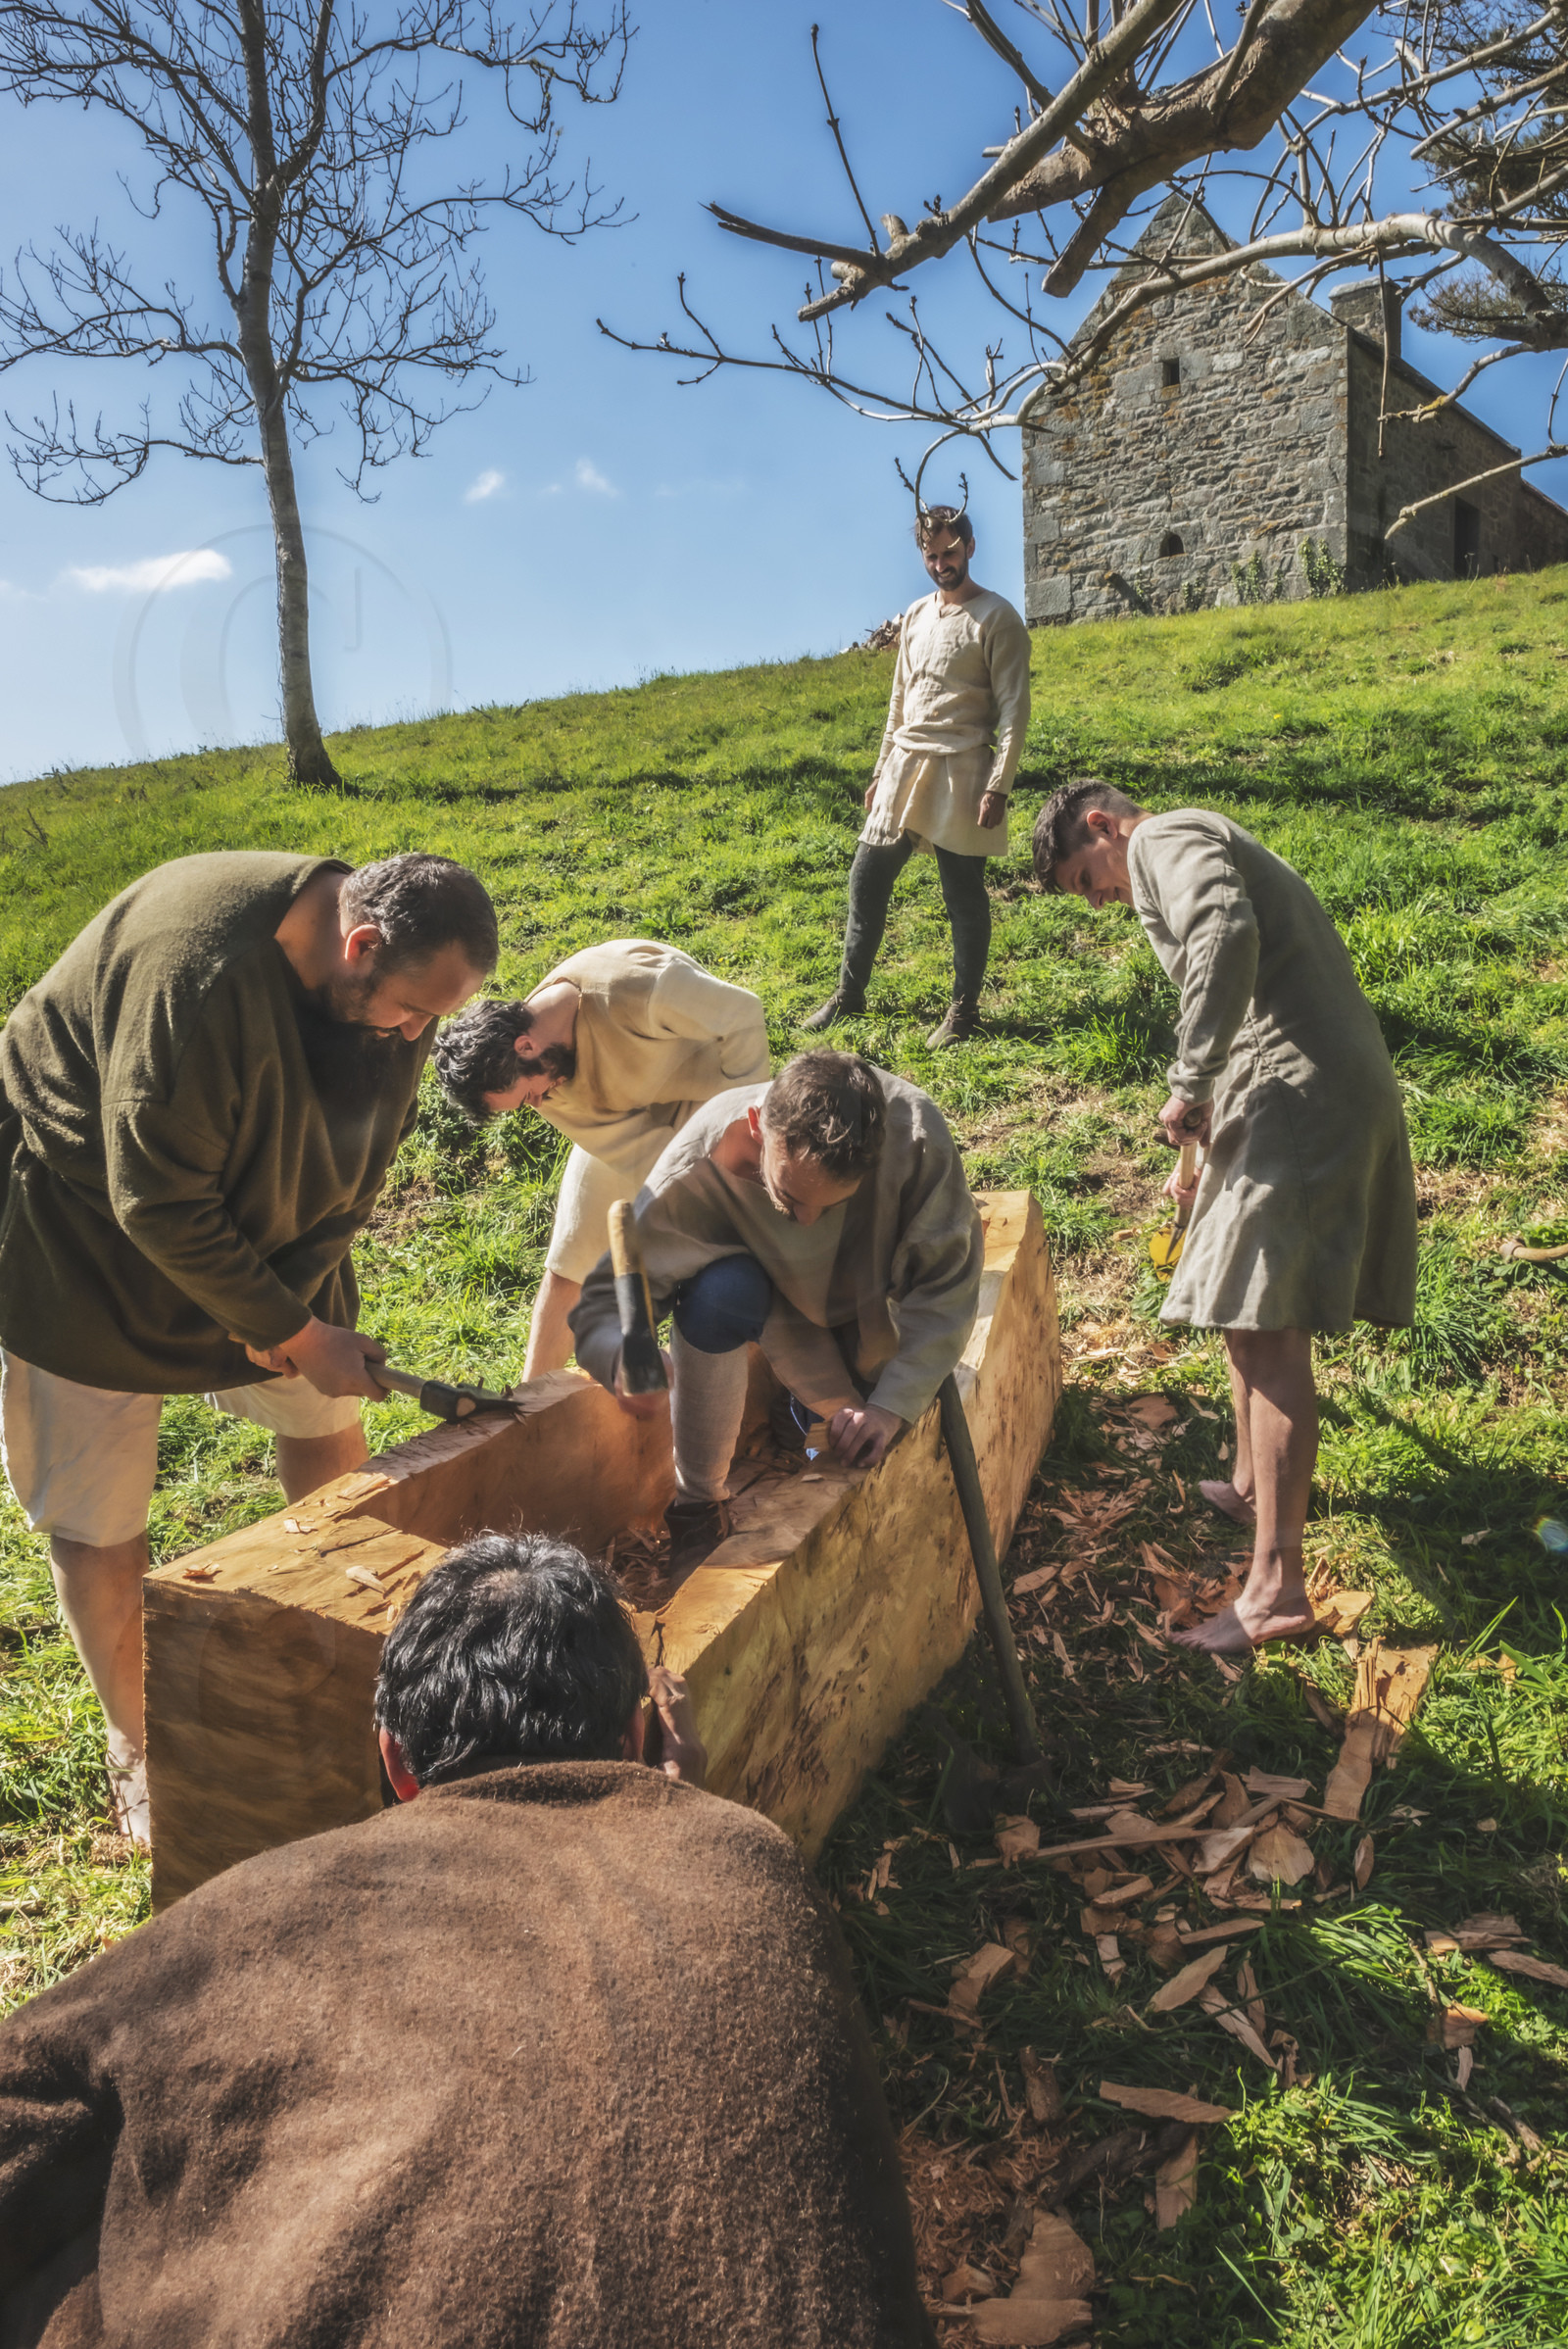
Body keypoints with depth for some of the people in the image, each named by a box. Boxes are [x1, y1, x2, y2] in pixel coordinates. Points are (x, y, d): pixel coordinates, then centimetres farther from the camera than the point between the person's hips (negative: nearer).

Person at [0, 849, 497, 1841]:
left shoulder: (390, 986, -13)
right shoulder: (200, 973, -37)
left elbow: (359, 1163, -1)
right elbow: (158, 1203, -32)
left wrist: (292, 1303, -13)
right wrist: (296, 1335, -24)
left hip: (253, 1226, 7)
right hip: (81, 1230, -6)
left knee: (330, 1424, 13)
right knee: (97, 1524, 0)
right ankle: (137, 1751, 23)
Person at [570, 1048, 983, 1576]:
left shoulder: (914, 1131, -36)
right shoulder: (697, 1166, -36)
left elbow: (946, 1284, -26)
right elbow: (605, 1300, -31)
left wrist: (889, 1406, -34)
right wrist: (624, 1357, -54)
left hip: (869, 1306, 2)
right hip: (775, 1295, -1)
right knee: (717, 1293, -36)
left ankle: (807, 1410, 26)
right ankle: (698, 1504, -15)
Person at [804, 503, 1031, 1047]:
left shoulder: (997, 619, -4)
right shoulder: (916, 616, 17)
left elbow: (1014, 710, -9)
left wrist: (997, 787, -17)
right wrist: (881, 773, 19)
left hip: (960, 772, -6)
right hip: (904, 766, 7)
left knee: (964, 894, -1)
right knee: (867, 878, 6)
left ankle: (964, 1009, 11)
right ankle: (849, 993, 19)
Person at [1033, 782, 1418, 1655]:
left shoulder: (1164, 839, -3)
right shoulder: (1212, 849, 29)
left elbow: (1227, 935, -26)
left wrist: (1190, 1084, -20)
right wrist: (1212, 1141, 34)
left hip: (1301, 1093, -11)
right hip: (1355, 1084, 11)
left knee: (1269, 1332, -12)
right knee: (1253, 1312, 22)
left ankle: (1277, 1589, -11)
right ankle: (1253, 1485, 39)